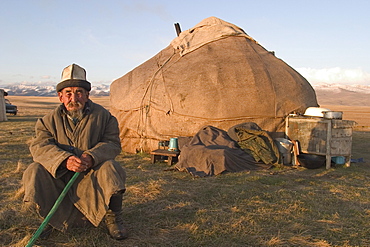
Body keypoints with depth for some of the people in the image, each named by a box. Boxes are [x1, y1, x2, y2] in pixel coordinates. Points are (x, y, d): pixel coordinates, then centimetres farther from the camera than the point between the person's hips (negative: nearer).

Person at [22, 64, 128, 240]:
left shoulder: (102, 115, -1)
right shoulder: (50, 119, 2)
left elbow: (112, 143, -7)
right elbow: (39, 145, -10)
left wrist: (92, 156, -28)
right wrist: (64, 160, -30)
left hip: (90, 175, -1)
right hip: (58, 176, 2)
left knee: (109, 168, -31)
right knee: (34, 172, -23)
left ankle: (113, 217, -5)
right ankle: (50, 217, 4)